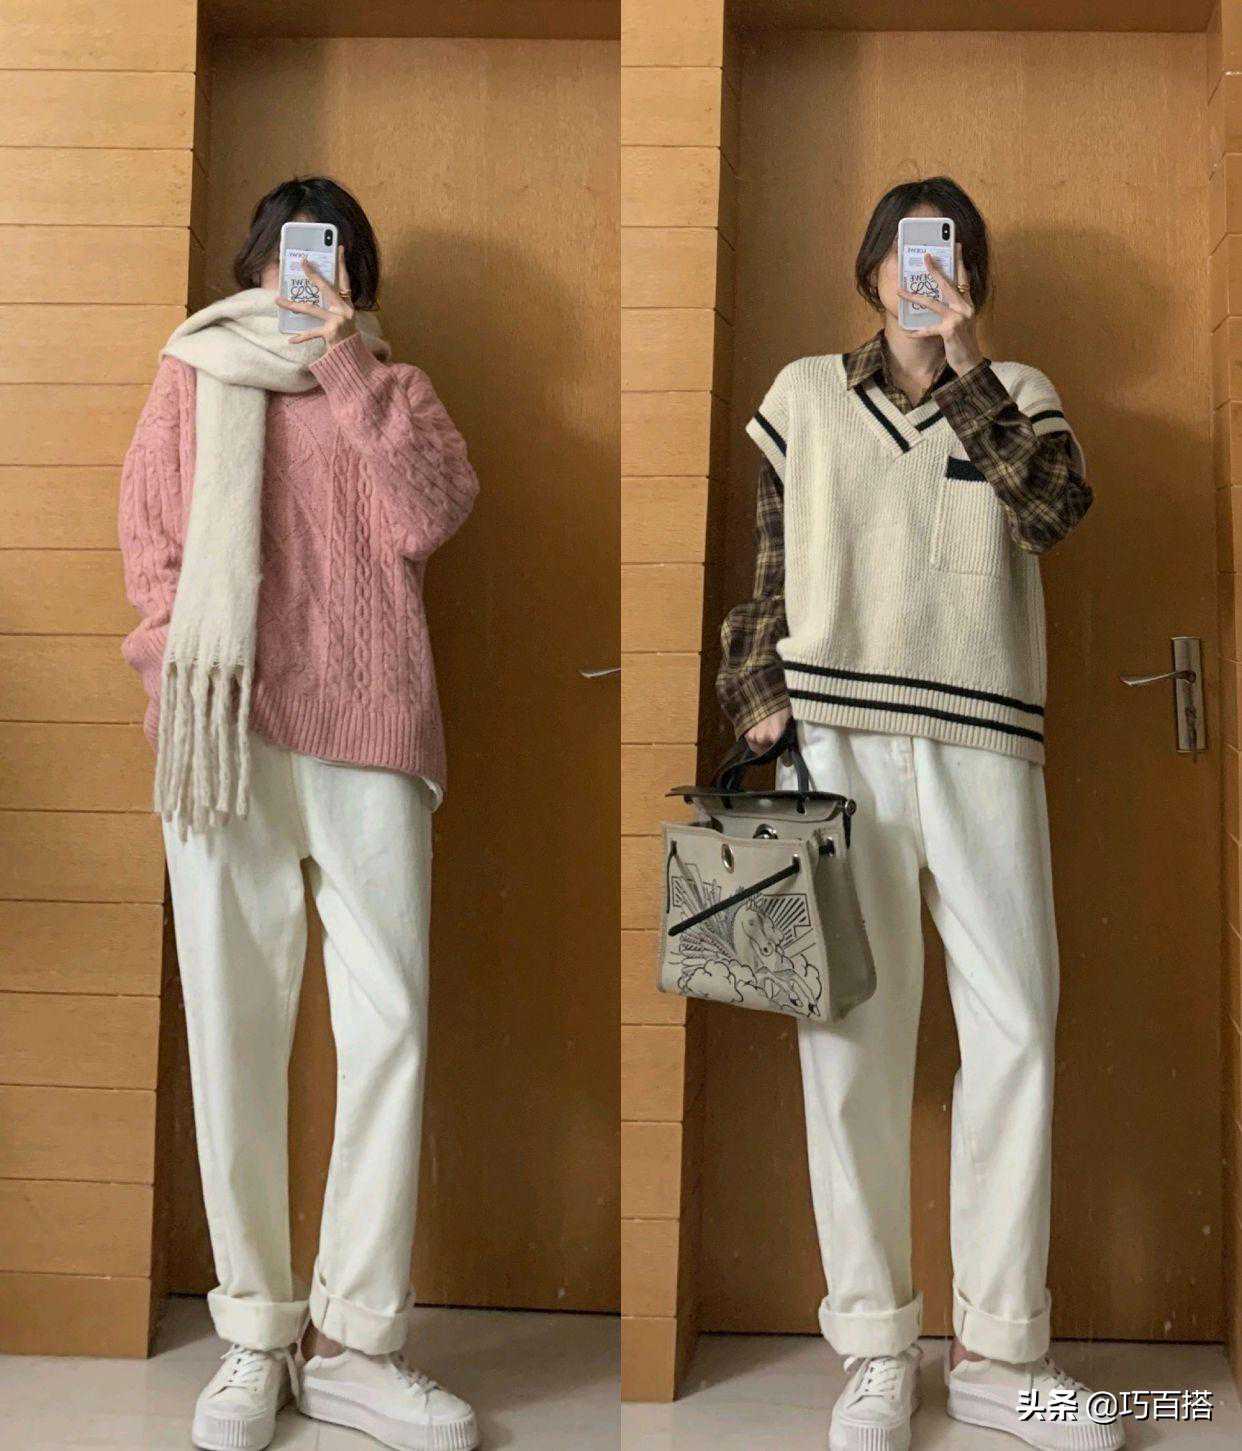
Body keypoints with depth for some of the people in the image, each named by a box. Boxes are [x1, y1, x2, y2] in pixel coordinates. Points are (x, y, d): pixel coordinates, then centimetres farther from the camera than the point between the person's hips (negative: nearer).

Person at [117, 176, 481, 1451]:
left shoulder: (389, 388, 20)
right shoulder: (193, 382, 19)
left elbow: (433, 513, 1)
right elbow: (148, 549, 10)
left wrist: (349, 366, -3)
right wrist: (189, 685, -3)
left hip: (367, 734, 1)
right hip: (223, 739, 0)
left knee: (389, 1022, -7)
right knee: (235, 1030, -2)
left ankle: (353, 1339, 2)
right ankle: (254, 1335, 8)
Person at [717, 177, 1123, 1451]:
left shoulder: (1016, 396, 15)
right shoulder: (805, 394, 15)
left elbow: (1052, 509, -5)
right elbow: (768, 567, 12)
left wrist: (963, 364, -7)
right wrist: (758, 695, 0)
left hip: (981, 739, 1)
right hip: (834, 738, -1)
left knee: (1015, 1025, -4)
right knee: (852, 1034, -1)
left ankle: (997, 1348, 9)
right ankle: (875, 1348, 10)